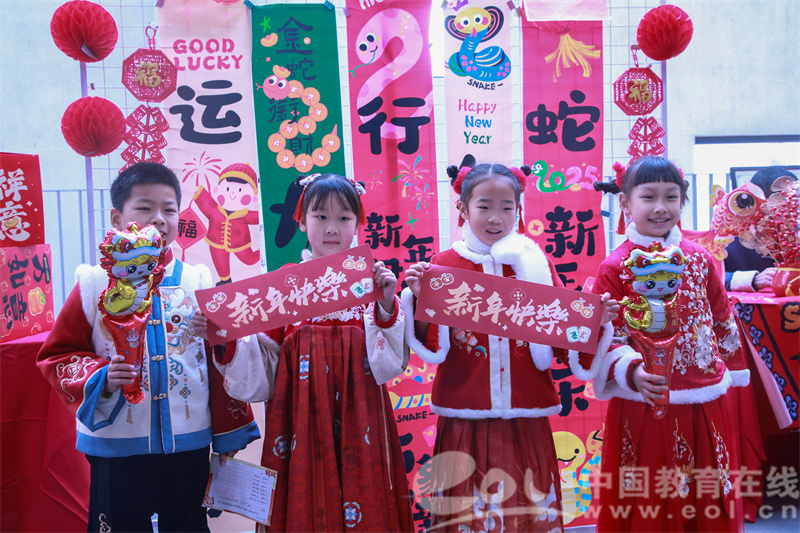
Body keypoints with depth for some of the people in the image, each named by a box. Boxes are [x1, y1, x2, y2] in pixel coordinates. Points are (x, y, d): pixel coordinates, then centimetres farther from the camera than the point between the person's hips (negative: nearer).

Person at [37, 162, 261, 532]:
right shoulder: (95, 285, -3)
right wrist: (100, 377, -18)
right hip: (117, 446, -1)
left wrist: (230, 431, 10)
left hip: (189, 443, 2)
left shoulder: (199, 282, 0)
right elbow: (56, 356, 1)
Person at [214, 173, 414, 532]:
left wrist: (386, 306, -17)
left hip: (357, 420, 0)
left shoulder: (370, 282, 1)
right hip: (301, 420, 0)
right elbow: (264, 373, 2)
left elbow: (388, 366, -5)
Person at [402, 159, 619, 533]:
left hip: (525, 419, 1)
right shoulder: (444, 264, 1)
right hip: (466, 419, -1)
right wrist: (418, 299, -17)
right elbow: (431, 347, -4)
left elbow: (562, 345, 6)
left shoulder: (536, 263, 5)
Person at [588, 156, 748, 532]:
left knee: (708, 500, 15)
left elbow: (723, 321, 13)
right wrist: (631, 371, -25)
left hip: (705, 403, 4)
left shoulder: (699, 259, 4)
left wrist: (732, 371, 18)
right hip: (643, 406, -3)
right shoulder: (615, 268, -7)